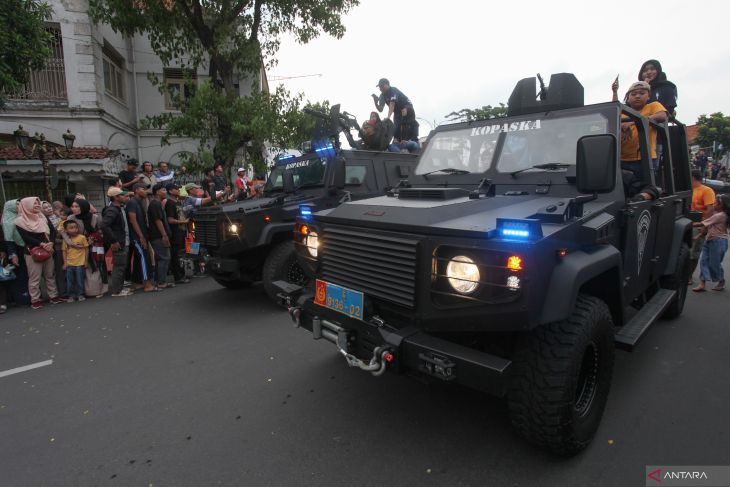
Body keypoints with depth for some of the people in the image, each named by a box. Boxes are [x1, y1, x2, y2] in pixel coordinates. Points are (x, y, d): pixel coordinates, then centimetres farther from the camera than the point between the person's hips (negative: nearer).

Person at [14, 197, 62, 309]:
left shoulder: (43, 217, 10)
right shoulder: (20, 221, -3)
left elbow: (53, 231, 2)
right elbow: (26, 237, -13)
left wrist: (50, 243, -15)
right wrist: (42, 244, -22)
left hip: (47, 250, 4)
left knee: (50, 275, 10)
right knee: (35, 277, 0)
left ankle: (54, 296, 18)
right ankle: (35, 300, 8)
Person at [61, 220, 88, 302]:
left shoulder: (82, 237, -5)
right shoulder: (66, 239, 2)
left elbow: (86, 249, 1)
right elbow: (64, 251, 6)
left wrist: (86, 261, 1)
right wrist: (65, 263, 1)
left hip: (80, 264, -2)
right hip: (69, 264, 2)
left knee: (80, 280, 5)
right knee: (69, 281, 7)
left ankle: (80, 295, 17)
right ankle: (71, 295, 18)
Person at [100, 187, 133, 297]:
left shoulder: (120, 208, 12)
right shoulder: (112, 210, -16)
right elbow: (104, 226, -28)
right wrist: (113, 241, -23)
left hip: (124, 243, 9)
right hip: (118, 244, -9)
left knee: (121, 266, 16)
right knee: (119, 266, -2)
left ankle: (119, 288, 26)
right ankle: (116, 291, 6)